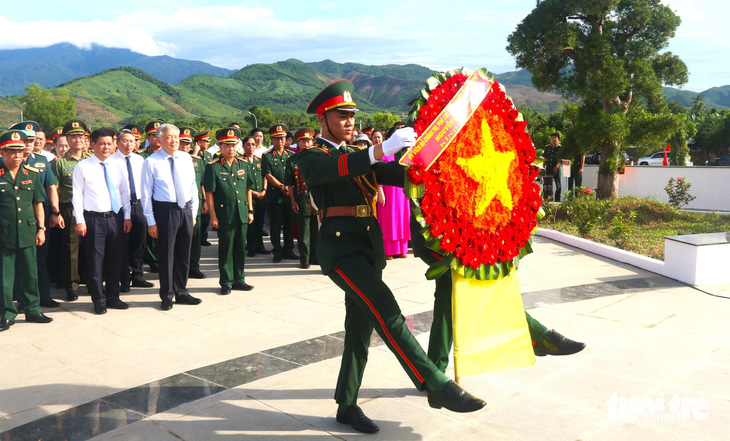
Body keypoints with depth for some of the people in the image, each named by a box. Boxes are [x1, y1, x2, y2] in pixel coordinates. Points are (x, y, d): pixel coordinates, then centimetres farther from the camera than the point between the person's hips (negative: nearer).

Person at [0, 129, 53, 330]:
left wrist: (41, 228, 6)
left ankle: (33, 309, 24)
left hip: (28, 232, 3)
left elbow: (38, 203, 12)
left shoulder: (31, 174, 8)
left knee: (31, 274, 11)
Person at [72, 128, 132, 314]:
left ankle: (113, 296, 24)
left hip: (116, 217, 4)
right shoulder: (83, 167, -3)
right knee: (95, 261, 2)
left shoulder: (117, 166, 9)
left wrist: (127, 216, 5)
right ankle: (98, 300, 15)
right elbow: (77, 195, -5)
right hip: (94, 219, -4)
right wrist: (80, 220, -10)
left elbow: (124, 192, 11)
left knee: (115, 259, 11)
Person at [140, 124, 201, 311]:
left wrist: (193, 212, 9)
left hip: (185, 210, 5)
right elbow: (146, 194, -7)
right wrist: (151, 221, -10)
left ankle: (181, 293, 28)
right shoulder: (151, 162, -7)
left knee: (184, 254, 14)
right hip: (165, 211, -5)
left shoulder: (186, 159, 7)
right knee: (166, 255, 4)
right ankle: (167, 296, 19)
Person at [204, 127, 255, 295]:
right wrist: (213, 216, -10)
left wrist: (250, 210, 11)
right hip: (224, 215, -5)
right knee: (226, 249, 4)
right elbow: (209, 193, -7)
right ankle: (226, 282, 15)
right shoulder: (213, 167, -6)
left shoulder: (243, 165, 10)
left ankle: (239, 279, 24)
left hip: (242, 214, 5)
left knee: (240, 248, 12)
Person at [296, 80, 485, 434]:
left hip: (369, 249, 7)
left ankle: (347, 406, 21)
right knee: (386, 312, -21)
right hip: (340, 246, -7)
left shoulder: (359, 157, 22)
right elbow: (335, 169, -23)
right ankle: (436, 386, -20)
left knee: (360, 330, 10)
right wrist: (382, 148, -36)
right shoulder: (311, 159, 1)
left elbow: (400, 174, 9)